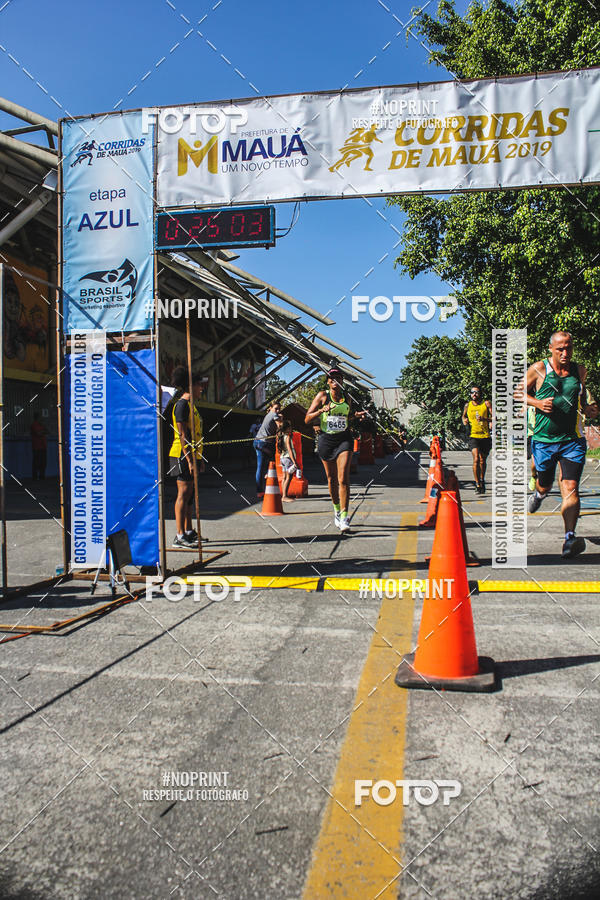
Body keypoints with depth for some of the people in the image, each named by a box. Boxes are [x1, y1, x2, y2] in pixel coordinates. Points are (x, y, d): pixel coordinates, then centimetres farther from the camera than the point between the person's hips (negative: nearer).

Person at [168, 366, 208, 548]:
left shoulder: (191, 405, 19)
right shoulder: (182, 404, -12)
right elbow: (182, 435, -18)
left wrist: (199, 458, 20)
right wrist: (190, 460, -22)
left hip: (192, 455, 10)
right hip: (183, 456, -10)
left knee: (189, 493, 12)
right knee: (183, 493, -9)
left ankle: (189, 531, 20)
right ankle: (180, 536, -8)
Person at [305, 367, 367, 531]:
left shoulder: (347, 398, 10)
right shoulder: (322, 396, 0)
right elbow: (307, 419, -4)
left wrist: (356, 415, 8)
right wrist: (321, 410, -20)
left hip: (344, 439, 1)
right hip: (326, 440, -1)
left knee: (343, 479, -12)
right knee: (332, 479, 9)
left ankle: (344, 517, -13)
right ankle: (336, 510, 30)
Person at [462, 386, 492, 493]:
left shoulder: (486, 403, 1)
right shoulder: (467, 405, 7)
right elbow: (463, 415, 27)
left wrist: (484, 419, -20)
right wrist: (464, 420, 6)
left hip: (485, 436, 0)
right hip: (473, 436, 0)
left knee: (483, 461, 11)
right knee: (476, 459, -17)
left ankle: (482, 481, 33)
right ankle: (477, 484, -13)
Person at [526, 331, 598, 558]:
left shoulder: (580, 371, 6)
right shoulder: (539, 369, -3)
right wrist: (537, 402, -12)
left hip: (573, 439, 1)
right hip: (544, 439, 0)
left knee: (571, 487, -14)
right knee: (545, 484, 16)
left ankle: (569, 538, -18)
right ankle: (539, 494, 54)